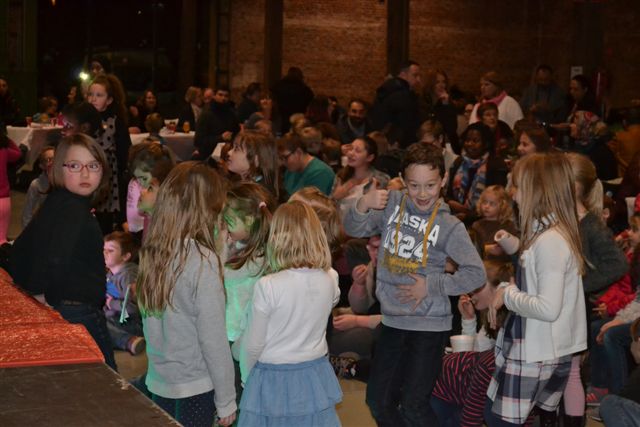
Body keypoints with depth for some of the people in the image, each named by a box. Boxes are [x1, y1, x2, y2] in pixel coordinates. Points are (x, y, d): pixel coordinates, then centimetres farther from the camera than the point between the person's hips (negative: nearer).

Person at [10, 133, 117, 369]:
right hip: (80, 313, -10)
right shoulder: (74, 210, -18)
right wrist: (38, 294, -18)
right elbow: (56, 260, -32)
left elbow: (19, 251, 17)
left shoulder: (55, 203, 10)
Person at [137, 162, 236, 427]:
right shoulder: (201, 260, -19)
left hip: (158, 382, 6)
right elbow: (213, 339, -17)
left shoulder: (151, 252, -1)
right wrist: (226, 400, -6)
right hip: (195, 388, -6)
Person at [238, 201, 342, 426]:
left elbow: (253, 346, -11)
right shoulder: (330, 280, -9)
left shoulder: (268, 286, -21)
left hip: (274, 379, -4)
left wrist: (246, 378, 5)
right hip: (315, 375, 4)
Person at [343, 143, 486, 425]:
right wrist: (363, 205, -22)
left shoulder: (449, 227, -11)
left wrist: (430, 285, -14)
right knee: (378, 400, 15)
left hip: (429, 325, -5)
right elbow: (353, 229, -2)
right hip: (393, 320, 5)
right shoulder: (392, 203, -1)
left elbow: (476, 274, -11)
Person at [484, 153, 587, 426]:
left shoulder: (550, 241, -22)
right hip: (548, 350, 9)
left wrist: (508, 295, -13)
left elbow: (548, 308, -27)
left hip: (536, 354, -9)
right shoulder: (552, 234, 9)